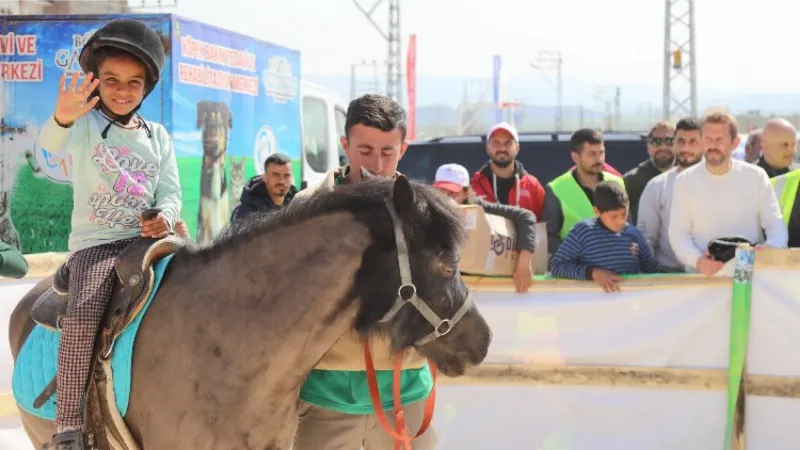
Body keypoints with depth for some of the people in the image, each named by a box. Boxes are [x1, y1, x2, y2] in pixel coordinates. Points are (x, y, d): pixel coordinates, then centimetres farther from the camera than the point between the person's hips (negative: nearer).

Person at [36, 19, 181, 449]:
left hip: (148, 238, 5)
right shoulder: (86, 124, 2)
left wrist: (165, 215, -14)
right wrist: (62, 118, -46)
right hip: (95, 242, -4)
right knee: (84, 313, -27)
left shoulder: (157, 136, 15)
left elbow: (171, 191, 11)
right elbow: (53, 143, -21)